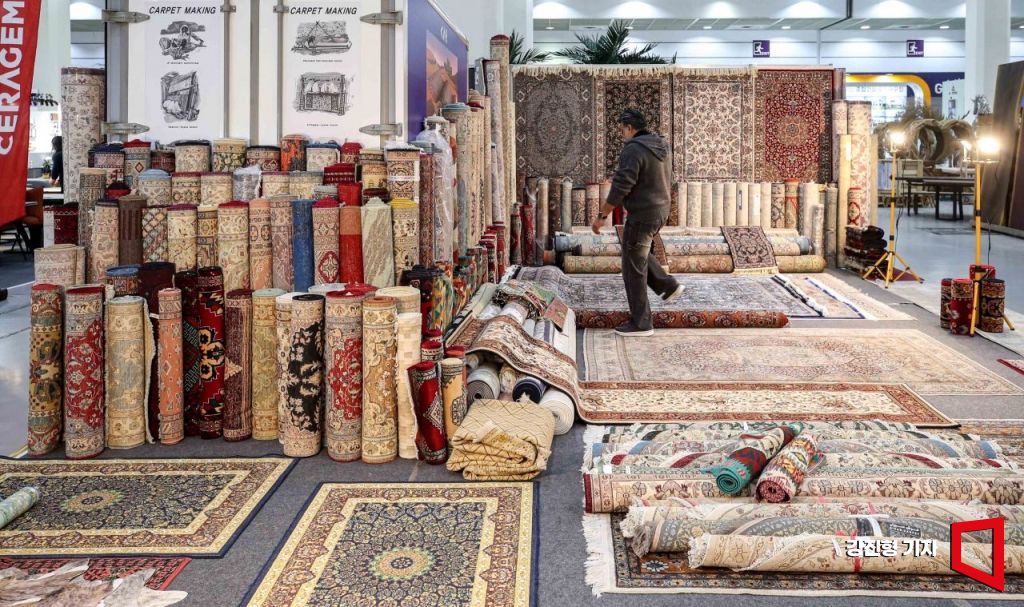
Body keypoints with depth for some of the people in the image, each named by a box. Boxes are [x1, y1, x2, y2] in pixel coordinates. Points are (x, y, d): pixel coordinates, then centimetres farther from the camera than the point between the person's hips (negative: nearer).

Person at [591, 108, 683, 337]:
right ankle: (668, 285, 24)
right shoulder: (662, 148, 8)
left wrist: (602, 216, -15)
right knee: (638, 252, 30)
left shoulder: (633, 150, -19)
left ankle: (640, 323, 8)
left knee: (633, 269, 2)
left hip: (641, 215, -9)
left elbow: (620, 188, -23)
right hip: (661, 211, 9)